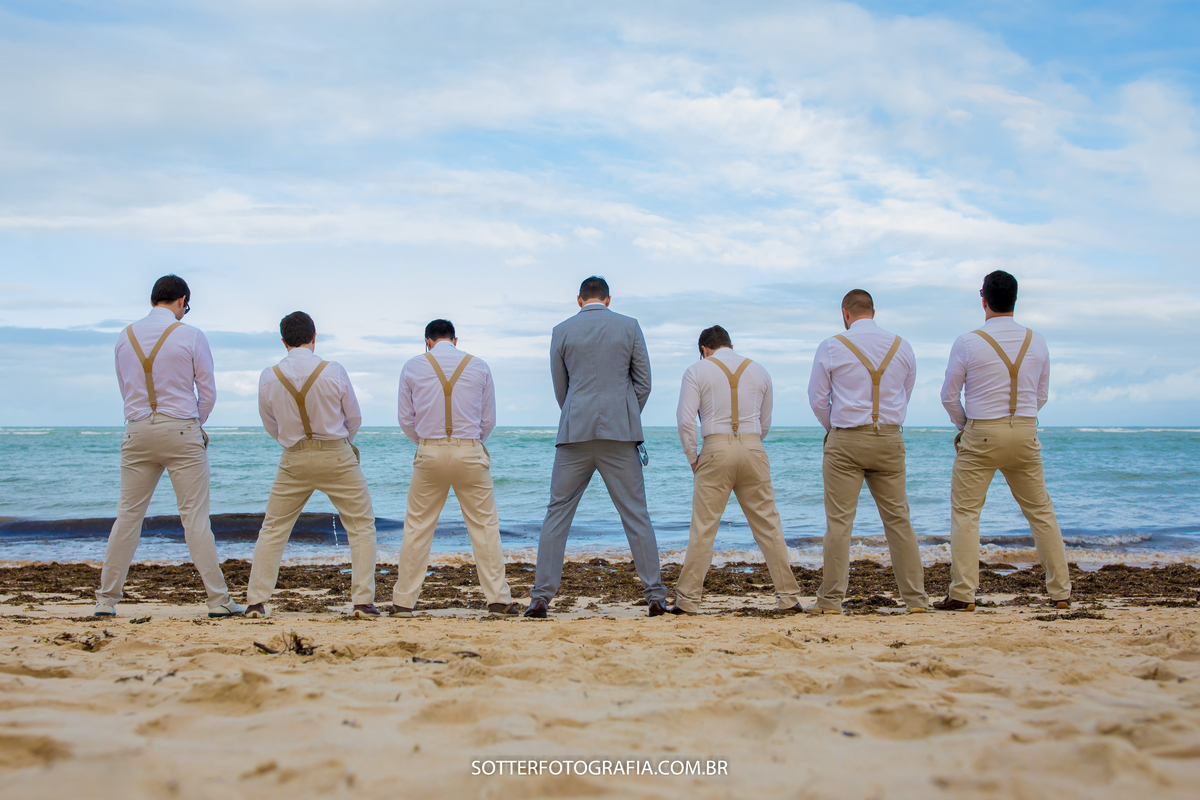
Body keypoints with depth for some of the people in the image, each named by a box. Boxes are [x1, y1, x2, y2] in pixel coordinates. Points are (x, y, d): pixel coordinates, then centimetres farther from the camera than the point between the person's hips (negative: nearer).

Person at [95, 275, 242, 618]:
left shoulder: (125, 337, 8)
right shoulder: (190, 336, -5)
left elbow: (125, 388, 15)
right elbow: (208, 392, -2)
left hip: (137, 431, 4)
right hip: (180, 429, -3)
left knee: (128, 514, 9)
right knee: (195, 516, -2)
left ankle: (106, 600, 11)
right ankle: (218, 600, 0)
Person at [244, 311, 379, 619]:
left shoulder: (269, 377, -6)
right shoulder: (333, 371, -11)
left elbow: (271, 426, 8)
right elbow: (354, 418, 0)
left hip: (295, 460, 2)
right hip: (337, 455, -2)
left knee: (273, 529, 15)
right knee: (361, 525, 10)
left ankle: (256, 602, 14)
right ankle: (363, 601, 4)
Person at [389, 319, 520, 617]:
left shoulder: (413, 367, 4)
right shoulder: (478, 366, 5)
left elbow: (406, 419, 6)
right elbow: (489, 420, 8)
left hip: (429, 454, 0)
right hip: (470, 452, 0)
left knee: (417, 527, 8)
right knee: (484, 525, 5)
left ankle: (403, 601, 10)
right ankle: (498, 599, 3)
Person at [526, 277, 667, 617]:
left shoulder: (562, 331, 5)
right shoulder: (629, 326, 5)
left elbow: (560, 389, 11)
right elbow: (643, 382, 6)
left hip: (575, 434, 0)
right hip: (620, 435, 0)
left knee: (557, 512, 6)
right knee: (635, 513, 4)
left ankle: (541, 597, 3)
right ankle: (655, 596, 2)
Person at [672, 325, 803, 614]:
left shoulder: (697, 371, 4)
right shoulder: (758, 370, 15)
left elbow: (685, 420, -5)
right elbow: (765, 424, 18)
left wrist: (693, 459, 4)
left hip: (716, 449, -3)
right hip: (753, 449, 3)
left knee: (703, 527, 0)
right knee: (767, 523, 7)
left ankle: (688, 599, 0)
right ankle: (788, 596, 9)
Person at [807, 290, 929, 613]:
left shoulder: (831, 347, -4)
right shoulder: (902, 347, 7)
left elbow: (817, 399, 2)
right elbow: (905, 396, 17)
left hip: (846, 441, -3)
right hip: (890, 439, 3)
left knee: (839, 522, -2)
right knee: (898, 519, 8)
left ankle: (831, 600, 0)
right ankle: (915, 597, 10)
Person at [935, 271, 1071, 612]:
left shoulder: (968, 343, -9)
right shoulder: (1036, 342, 3)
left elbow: (949, 396, -2)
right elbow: (1042, 396, 12)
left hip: (982, 435, -4)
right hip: (1026, 433, 4)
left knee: (965, 512, 2)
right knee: (1040, 511, 12)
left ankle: (962, 593, -3)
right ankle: (1061, 592, 15)